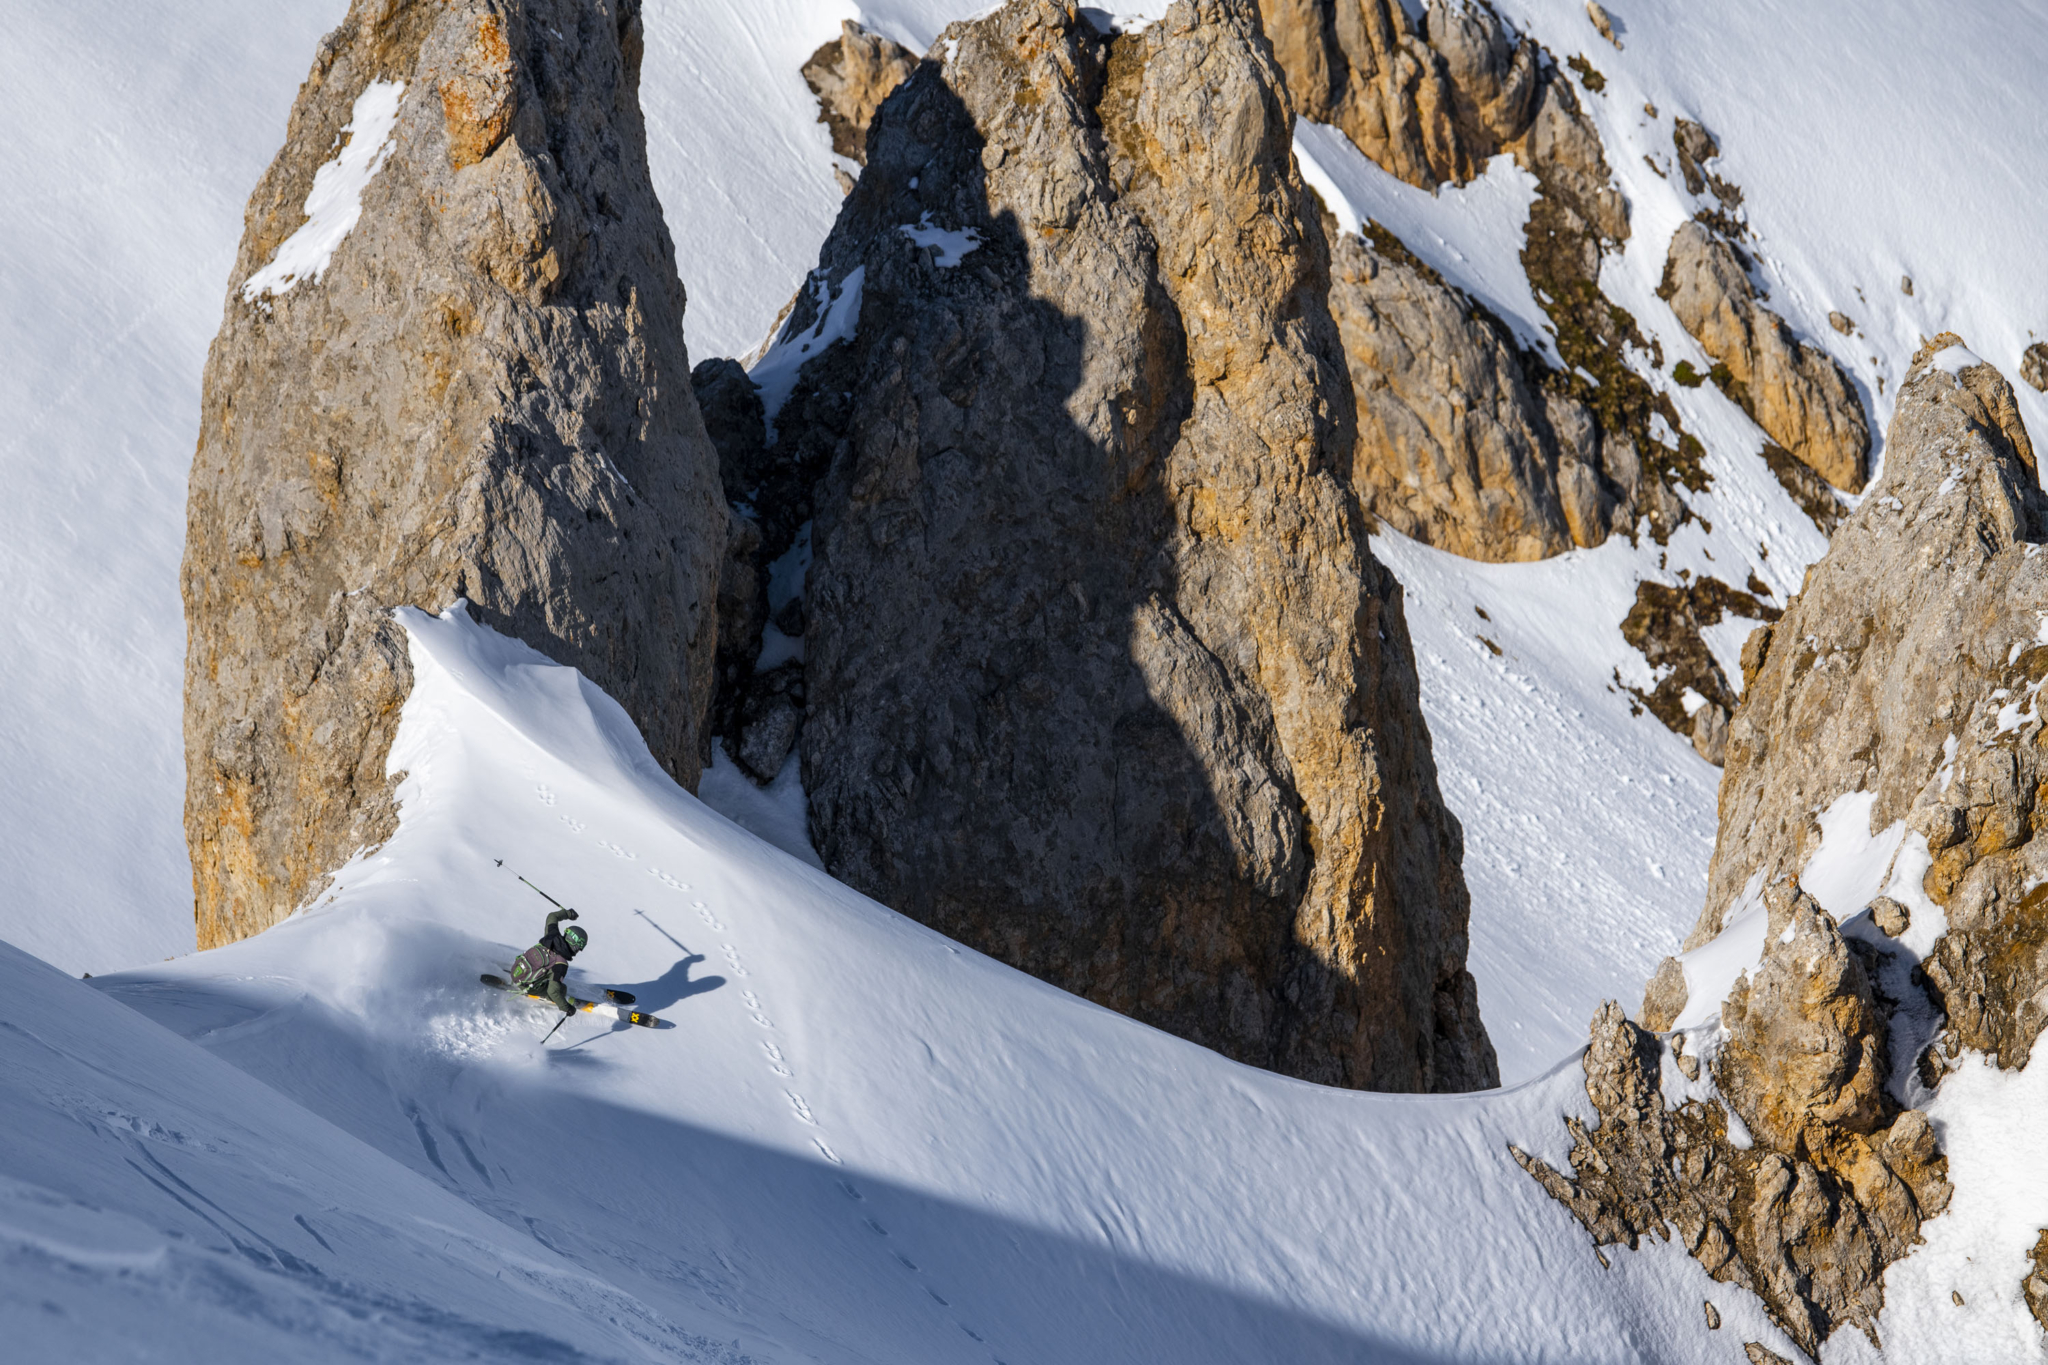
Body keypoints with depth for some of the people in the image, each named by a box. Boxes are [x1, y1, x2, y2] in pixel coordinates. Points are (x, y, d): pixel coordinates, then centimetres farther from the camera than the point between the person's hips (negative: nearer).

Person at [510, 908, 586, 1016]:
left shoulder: (553, 935, -10)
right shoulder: (561, 965, -28)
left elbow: (552, 917, 12)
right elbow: (553, 991, -30)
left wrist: (567, 913, 25)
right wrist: (566, 1007, -20)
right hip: (527, 986, -6)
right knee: (562, 989, 2)